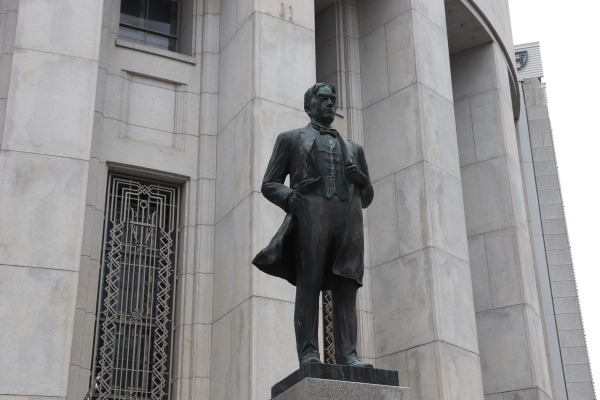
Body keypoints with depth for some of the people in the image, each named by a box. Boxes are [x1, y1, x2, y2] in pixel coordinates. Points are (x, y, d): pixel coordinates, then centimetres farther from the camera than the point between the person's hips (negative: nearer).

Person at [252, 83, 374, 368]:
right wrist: (288, 196, -9)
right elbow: (269, 184, 13)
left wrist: (361, 179, 5)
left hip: (348, 219, 3)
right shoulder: (290, 139, 21)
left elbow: (367, 197, 28)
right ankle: (308, 354, -11)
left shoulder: (353, 148, 29)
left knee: (346, 288, -7)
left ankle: (347, 355, -12)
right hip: (311, 214, -3)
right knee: (309, 285, -9)